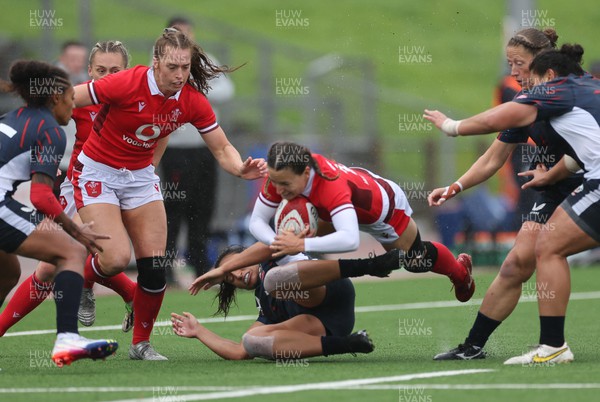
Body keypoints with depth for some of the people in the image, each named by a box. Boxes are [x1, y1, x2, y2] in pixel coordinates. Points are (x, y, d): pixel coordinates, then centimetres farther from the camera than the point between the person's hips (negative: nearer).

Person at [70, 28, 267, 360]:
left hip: (141, 176, 5)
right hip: (97, 172, -5)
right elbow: (66, 100, -16)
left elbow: (222, 149, -5)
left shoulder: (192, 101, -11)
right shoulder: (126, 84, -25)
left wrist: (241, 169, -26)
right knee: (116, 257, -20)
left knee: (154, 266, -5)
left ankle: (141, 343, 14)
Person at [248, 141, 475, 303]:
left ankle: (460, 271, 51)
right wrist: (281, 243, -48)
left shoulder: (331, 186, -53)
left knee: (415, 261, 19)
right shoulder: (281, 177, -34)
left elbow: (350, 240, -65)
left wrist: (301, 245, -70)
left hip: (384, 209, -5)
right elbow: (257, 221, -29)